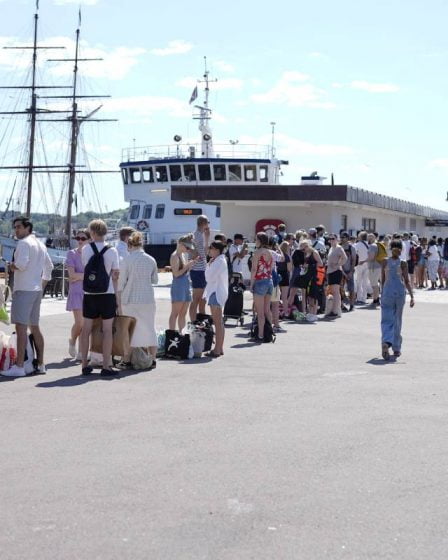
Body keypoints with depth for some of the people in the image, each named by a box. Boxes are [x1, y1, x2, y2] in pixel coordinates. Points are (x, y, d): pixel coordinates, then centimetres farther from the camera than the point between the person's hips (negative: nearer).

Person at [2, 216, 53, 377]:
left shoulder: (24, 243, -10)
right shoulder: (40, 244, 18)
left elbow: (21, 264, -23)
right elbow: (49, 266, 25)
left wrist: (12, 266, -3)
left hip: (24, 290, -9)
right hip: (37, 290, 9)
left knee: (21, 327, -12)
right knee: (34, 327, 14)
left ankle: (19, 367, -17)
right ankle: (40, 364, 17)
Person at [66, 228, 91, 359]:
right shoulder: (72, 254, -1)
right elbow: (72, 275, -8)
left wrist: (79, 277, -8)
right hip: (77, 292, -2)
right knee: (79, 322, -10)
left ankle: (81, 351, 14)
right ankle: (72, 341, 20)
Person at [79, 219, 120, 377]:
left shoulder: (85, 249, -2)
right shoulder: (112, 250, -5)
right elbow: (116, 275, -3)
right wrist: (116, 294, 5)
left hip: (89, 294, 2)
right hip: (107, 293, -2)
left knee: (86, 329, 10)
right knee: (107, 330, 2)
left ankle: (85, 365, 14)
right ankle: (106, 366, 2)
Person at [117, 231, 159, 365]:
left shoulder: (126, 260, -8)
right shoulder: (151, 260, 3)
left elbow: (121, 283, -8)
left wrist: (119, 303, -3)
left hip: (130, 300, -3)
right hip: (148, 300, 3)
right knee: (150, 328, 12)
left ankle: (126, 360, 5)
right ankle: (152, 360, 16)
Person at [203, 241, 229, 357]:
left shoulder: (219, 261, -15)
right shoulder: (217, 261, 16)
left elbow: (210, 277, -18)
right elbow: (209, 277, 20)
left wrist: (208, 265, -6)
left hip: (216, 293, -11)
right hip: (216, 292, 11)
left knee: (217, 322, -9)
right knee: (219, 322, 13)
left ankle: (217, 349, -8)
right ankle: (220, 348, 18)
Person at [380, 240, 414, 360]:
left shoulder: (385, 262, 2)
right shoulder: (403, 263, -3)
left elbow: (382, 280, 6)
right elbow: (407, 282, -8)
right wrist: (411, 296, -7)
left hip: (387, 292, 0)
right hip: (400, 292, 0)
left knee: (386, 320, 1)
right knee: (397, 320, 11)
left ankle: (386, 342, -25)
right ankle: (396, 348, 18)